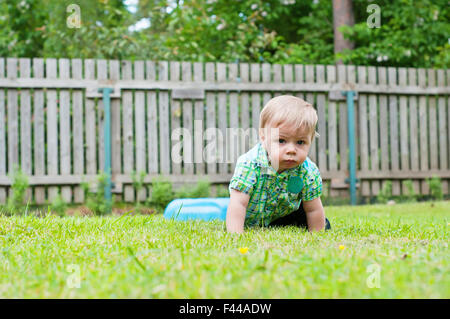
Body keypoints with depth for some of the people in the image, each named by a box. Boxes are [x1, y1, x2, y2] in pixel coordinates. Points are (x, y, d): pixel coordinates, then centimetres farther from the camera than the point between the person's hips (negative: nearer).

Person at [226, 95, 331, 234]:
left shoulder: (308, 172, -29)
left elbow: (313, 210, -15)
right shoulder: (249, 164, -38)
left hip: (285, 215, 0)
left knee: (324, 225, -5)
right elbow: (238, 204, -40)